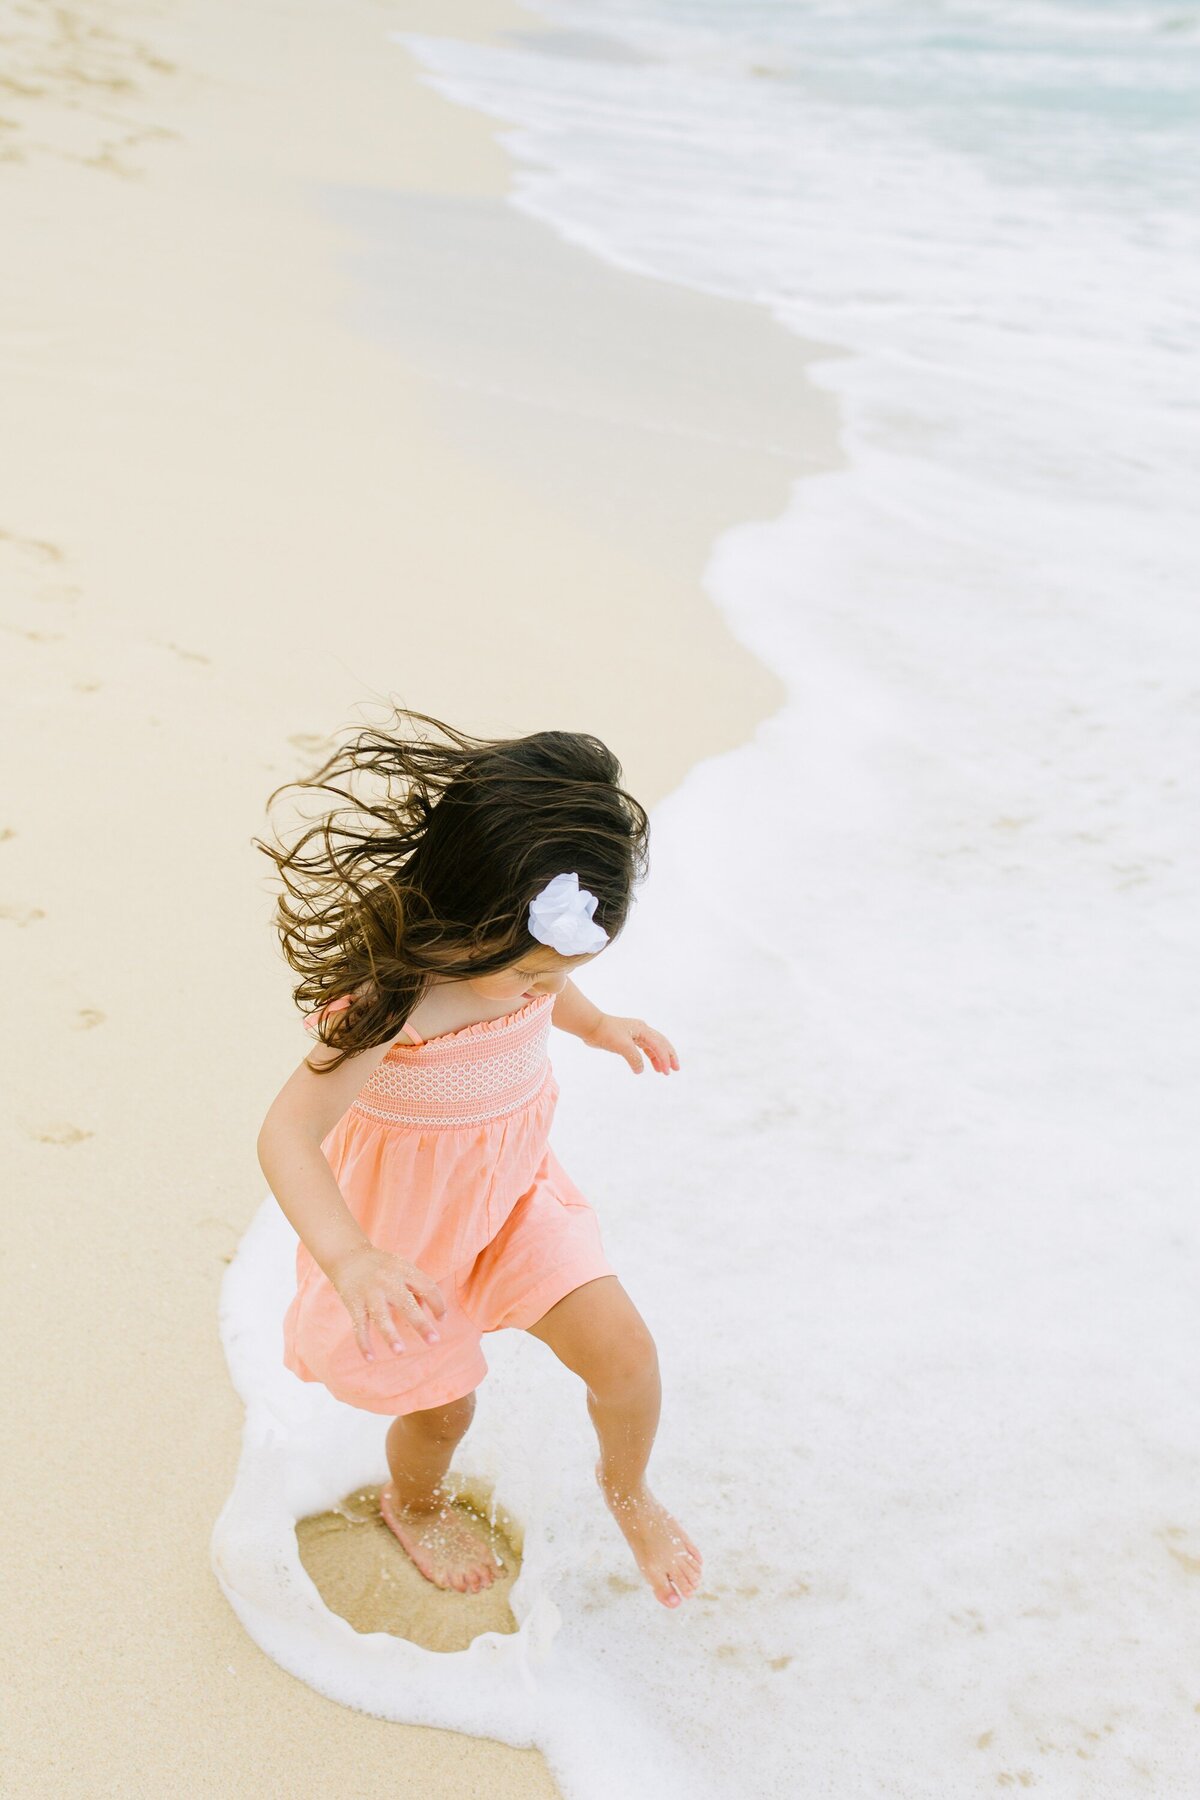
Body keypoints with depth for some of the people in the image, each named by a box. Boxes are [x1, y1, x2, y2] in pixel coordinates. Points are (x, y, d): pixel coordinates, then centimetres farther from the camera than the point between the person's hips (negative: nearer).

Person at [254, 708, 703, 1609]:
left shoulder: (510, 947, -15)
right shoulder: (393, 1002, -38)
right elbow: (288, 1134, -41)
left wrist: (598, 1023, 4)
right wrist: (350, 1258, -54)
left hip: (515, 1187, 5)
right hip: (412, 1218, -5)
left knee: (625, 1350, -4)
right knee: (442, 1403, 15)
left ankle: (626, 1488, 30)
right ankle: (414, 1504, 53)